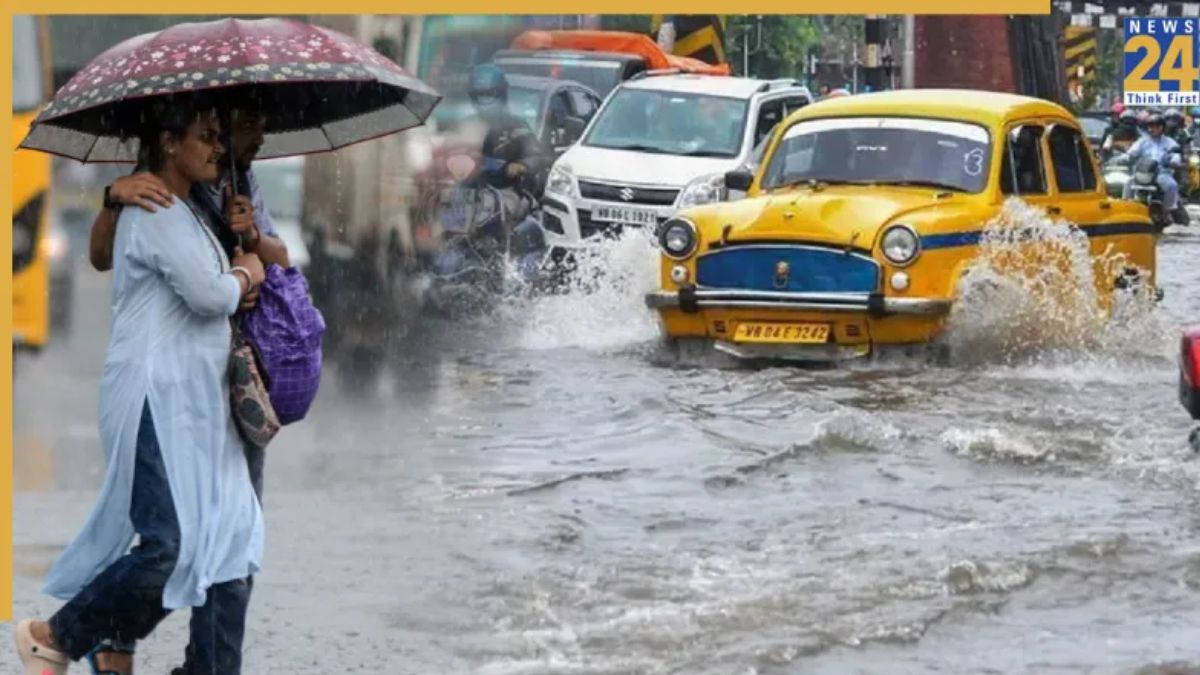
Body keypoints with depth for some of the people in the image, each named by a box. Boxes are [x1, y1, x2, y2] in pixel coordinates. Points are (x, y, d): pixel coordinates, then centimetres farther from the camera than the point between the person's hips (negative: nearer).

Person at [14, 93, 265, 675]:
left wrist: (238, 280, 3)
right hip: (155, 398, -10)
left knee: (228, 536, 5)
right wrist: (244, 276, 0)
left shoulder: (186, 214, 20)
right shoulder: (153, 212, -12)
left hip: (197, 400, 10)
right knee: (171, 545, -15)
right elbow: (209, 294, -19)